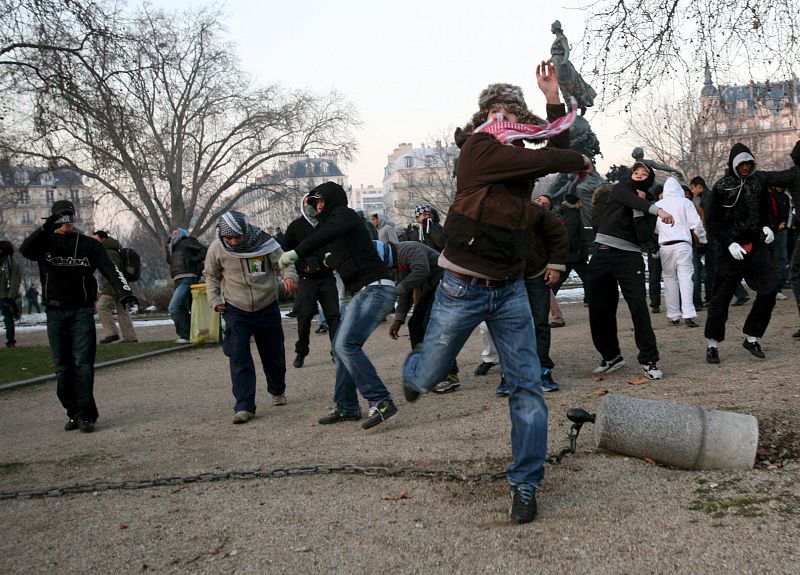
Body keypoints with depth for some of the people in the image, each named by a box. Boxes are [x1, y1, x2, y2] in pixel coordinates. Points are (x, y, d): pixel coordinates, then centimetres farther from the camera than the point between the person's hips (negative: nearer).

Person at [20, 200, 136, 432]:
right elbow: (25, 250, -14)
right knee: (62, 367, 5)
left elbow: (109, 268, -7)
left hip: (82, 311, -2)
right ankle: (74, 413, 14)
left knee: (83, 363, -8)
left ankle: (86, 414, -8)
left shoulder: (89, 244, 6)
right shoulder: (45, 243, 8)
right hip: (55, 313, 2)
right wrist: (46, 228, -31)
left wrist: (124, 292, -24)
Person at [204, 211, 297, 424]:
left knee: (274, 354, 13)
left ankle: (277, 391, 40)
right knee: (238, 357, -12)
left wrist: (289, 276, -30)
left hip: (267, 308, 0)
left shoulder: (263, 242, -16)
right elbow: (211, 276, 8)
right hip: (236, 311, 0)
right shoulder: (216, 249, -10)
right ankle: (244, 406, -9)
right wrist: (214, 300, -3)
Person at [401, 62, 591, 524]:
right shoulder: (479, 150, -13)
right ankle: (415, 370, 45)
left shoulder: (515, 156, 8)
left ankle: (526, 483, 7)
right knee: (426, 380, 7)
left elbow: (557, 145, 21)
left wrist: (553, 97, 14)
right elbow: (548, 160, -20)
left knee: (527, 383, -1)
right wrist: (580, 162, 0)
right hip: (463, 289, -6)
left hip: (510, 290, 6)